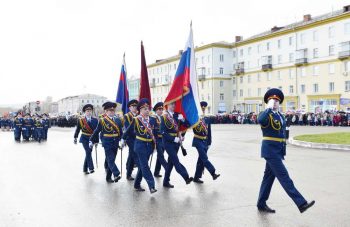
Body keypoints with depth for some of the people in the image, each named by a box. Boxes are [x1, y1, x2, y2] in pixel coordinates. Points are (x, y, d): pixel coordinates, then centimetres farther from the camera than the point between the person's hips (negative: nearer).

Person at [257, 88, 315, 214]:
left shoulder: (281, 116, 16)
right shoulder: (265, 114, -9)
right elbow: (260, 120, -35)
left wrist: (283, 151, 20)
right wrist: (269, 108, -27)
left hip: (278, 151, 8)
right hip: (270, 151, -8)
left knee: (269, 176, 13)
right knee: (284, 177, -7)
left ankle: (261, 204, 22)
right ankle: (301, 203, -6)